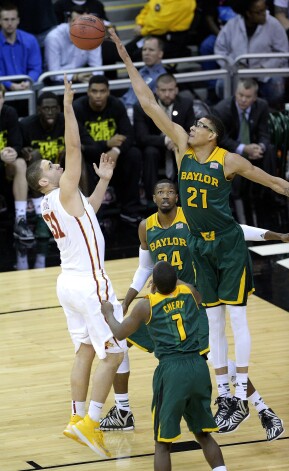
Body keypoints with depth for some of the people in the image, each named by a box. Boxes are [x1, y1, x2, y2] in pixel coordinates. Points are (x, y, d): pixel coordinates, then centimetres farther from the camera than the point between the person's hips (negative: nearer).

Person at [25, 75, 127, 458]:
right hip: (90, 283, -9)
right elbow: (74, 147, -21)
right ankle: (90, 423, -7)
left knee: (85, 351, 14)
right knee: (114, 353, -4)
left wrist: (103, 181, 21)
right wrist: (68, 107, -19)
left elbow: (87, 209, 28)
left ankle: (78, 419, 15)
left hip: (70, 282, 9)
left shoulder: (51, 204, 9)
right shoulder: (64, 193, -14)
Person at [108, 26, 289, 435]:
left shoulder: (228, 160, -11)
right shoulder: (183, 148, 0)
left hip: (229, 245, -5)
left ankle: (241, 397, -4)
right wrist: (127, 60, -3)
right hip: (200, 247, 5)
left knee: (236, 317, -4)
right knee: (213, 322, 7)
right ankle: (224, 397, 11)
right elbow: (149, 104, -1)